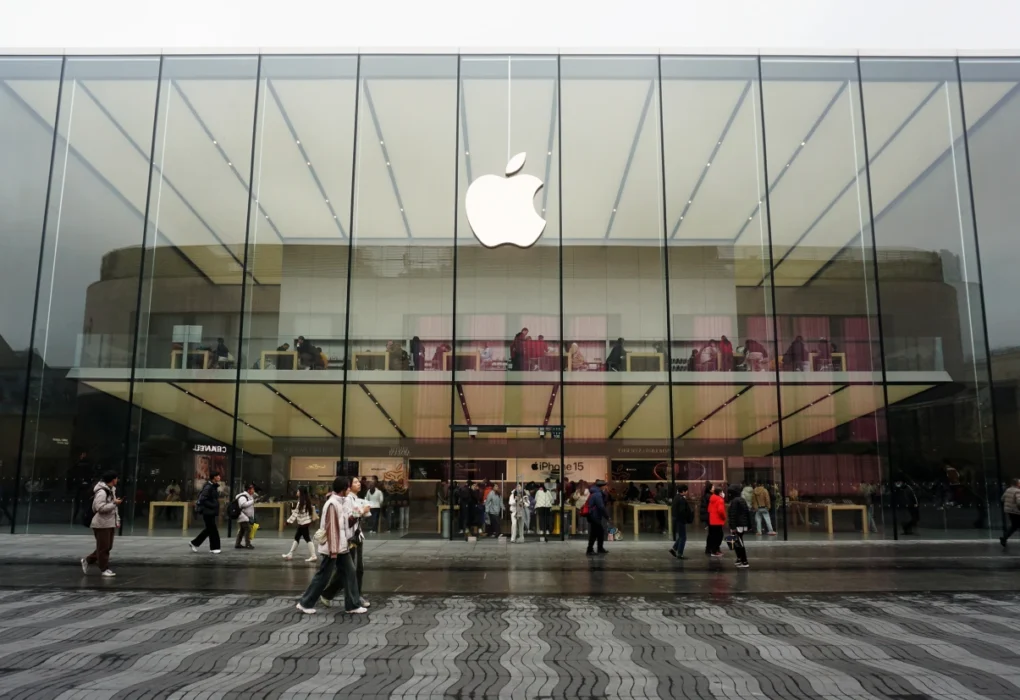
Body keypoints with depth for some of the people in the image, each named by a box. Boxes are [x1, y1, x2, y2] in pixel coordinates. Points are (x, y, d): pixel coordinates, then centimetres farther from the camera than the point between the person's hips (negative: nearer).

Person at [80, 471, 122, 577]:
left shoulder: (111, 490, 13)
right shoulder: (101, 492, -18)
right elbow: (100, 508, -27)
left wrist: (117, 520, 15)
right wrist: (114, 503, -22)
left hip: (110, 524, 10)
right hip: (101, 524, -10)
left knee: (108, 546, 13)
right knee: (103, 547, -2)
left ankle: (87, 560, 28)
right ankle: (104, 569, 6)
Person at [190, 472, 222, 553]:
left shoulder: (214, 487, 12)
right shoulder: (208, 487, -18)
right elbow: (202, 500, -22)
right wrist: (213, 506, -21)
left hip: (211, 512, 10)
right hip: (207, 512, -10)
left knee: (209, 529, 15)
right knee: (213, 529, -4)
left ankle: (195, 543, 26)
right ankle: (214, 548, 5)